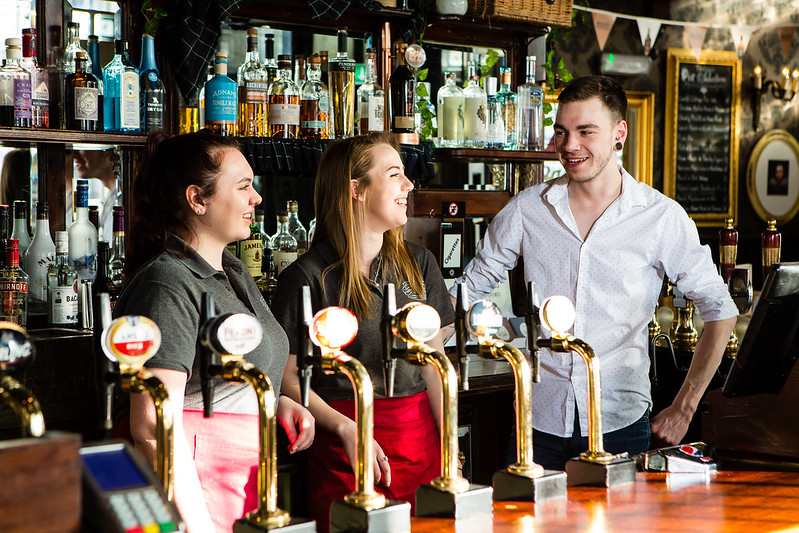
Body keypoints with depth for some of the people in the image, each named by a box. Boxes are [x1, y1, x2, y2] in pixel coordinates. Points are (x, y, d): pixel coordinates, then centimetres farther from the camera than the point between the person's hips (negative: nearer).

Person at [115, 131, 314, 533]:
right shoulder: (168, 285, -17)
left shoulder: (232, 270, 14)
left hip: (247, 485, 9)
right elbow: (153, 426, -23)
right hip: (192, 492, -9)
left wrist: (276, 401, 9)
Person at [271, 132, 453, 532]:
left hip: (419, 436, 5)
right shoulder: (309, 277, -9)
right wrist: (347, 429, -19)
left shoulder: (419, 264, 9)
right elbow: (287, 376, -8)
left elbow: (434, 362, 9)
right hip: (344, 451, -5)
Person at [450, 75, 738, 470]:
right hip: (540, 422, 1)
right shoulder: (526, 209, 1)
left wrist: (683, 408, 1)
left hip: (621, 423, -1)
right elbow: (468, 290, 10)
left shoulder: (662, 217, -4)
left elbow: (720, 311, 3)